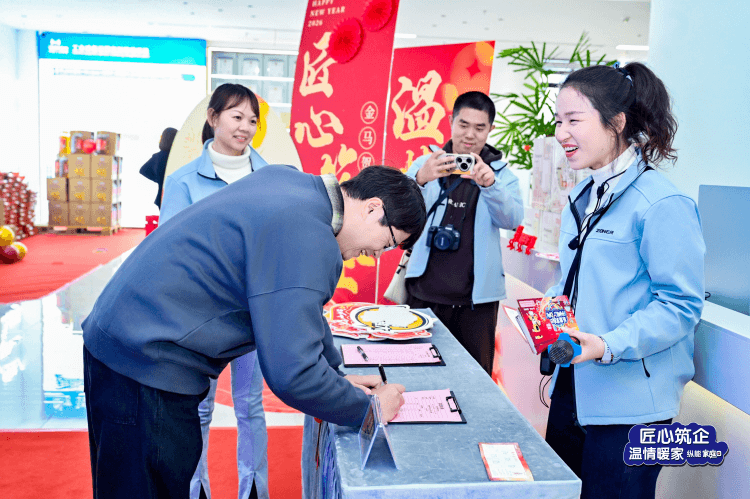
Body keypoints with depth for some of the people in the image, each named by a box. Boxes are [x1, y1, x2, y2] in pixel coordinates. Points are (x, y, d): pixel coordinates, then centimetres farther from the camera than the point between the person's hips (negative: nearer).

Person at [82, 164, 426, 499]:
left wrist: (337, 377, 16)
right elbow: (291, 373, -26)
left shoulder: (288, 179, 5)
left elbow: (294, 307, 16)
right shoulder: (308, 240, -25)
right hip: (147, 361, -10)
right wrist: (369, 408, -9)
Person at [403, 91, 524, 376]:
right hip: (425, 291, 0)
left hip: (476, 298, 0)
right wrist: (418, 180, -28)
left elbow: (513, 219, -8)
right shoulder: (425, 164, 8)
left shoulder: (501, 173, 10)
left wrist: (490, 184, -28)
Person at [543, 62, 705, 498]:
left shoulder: (663, 204, -16)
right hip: (572, 388, 8)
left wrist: (609, 346, -28)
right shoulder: (583, 199, 12)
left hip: (629, 402, -8)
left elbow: (680, 304, -18)